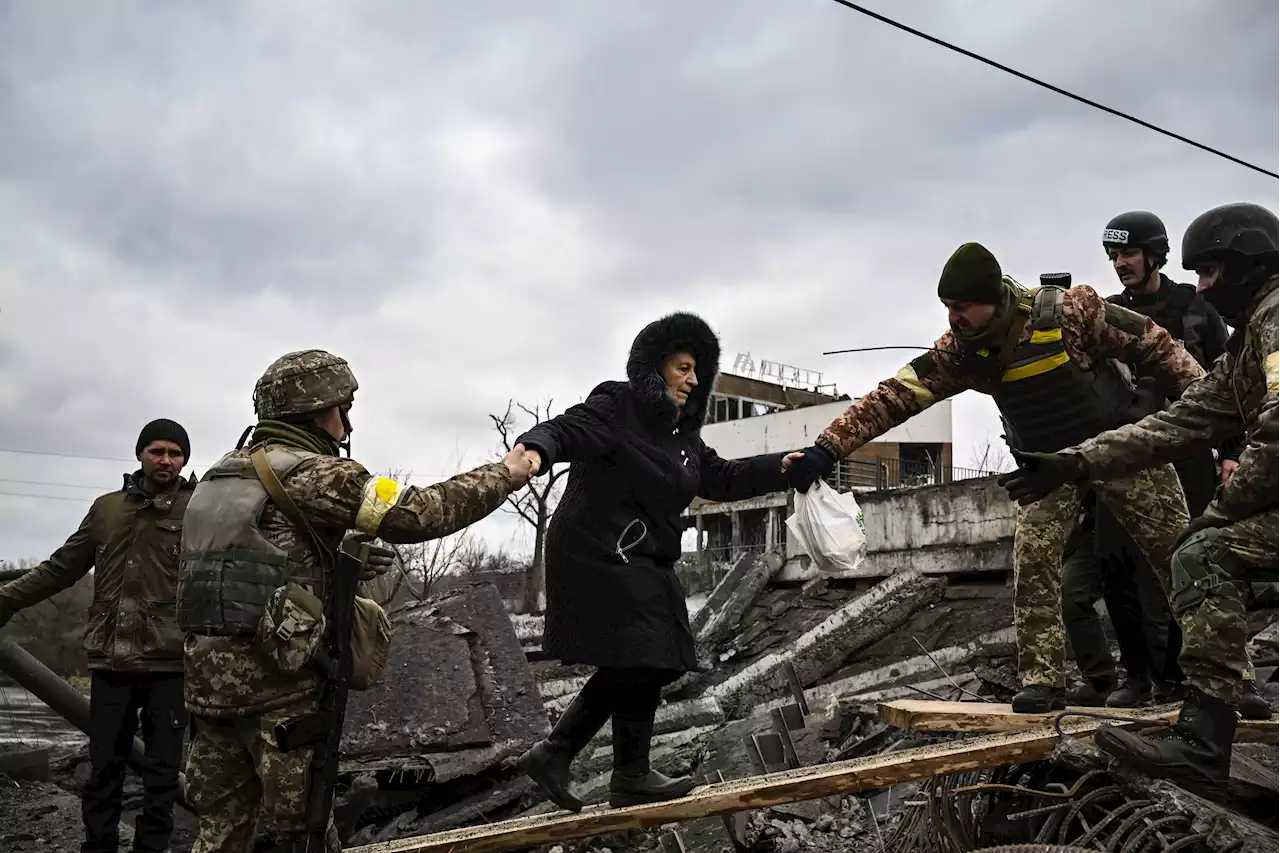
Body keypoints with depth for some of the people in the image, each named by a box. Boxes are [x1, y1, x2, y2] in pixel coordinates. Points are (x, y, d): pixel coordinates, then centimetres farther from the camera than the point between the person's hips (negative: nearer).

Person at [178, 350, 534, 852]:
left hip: (211, 677, 8)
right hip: (277, 680, -8)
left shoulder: (222, 476, 17)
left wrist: (341, 553, 15)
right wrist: (505, 474, -4)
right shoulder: (306, 472, -9)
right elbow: (416, 514, -14)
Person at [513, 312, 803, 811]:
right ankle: (631, 778, 10)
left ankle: (552, 754, 19)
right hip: (599, 557, -10)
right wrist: (535, 451, -45)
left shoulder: (680, 432, 16)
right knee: (642, 662, -6)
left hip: (641, 563, 10)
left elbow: (720, 479, 22)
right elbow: (564, 430, -23)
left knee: (631, 669, 11)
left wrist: (779, 467, 13)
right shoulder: (615, 407, -10)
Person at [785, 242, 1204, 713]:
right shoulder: (960, 351, -15)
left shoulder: (1070, 310, -26)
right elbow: (893, 397, -19)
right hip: (1051, 462, 3)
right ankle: (1043, 680, -7)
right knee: (1033, 557, -14)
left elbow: (1154, 345, -15)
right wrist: (825, 449, -26)